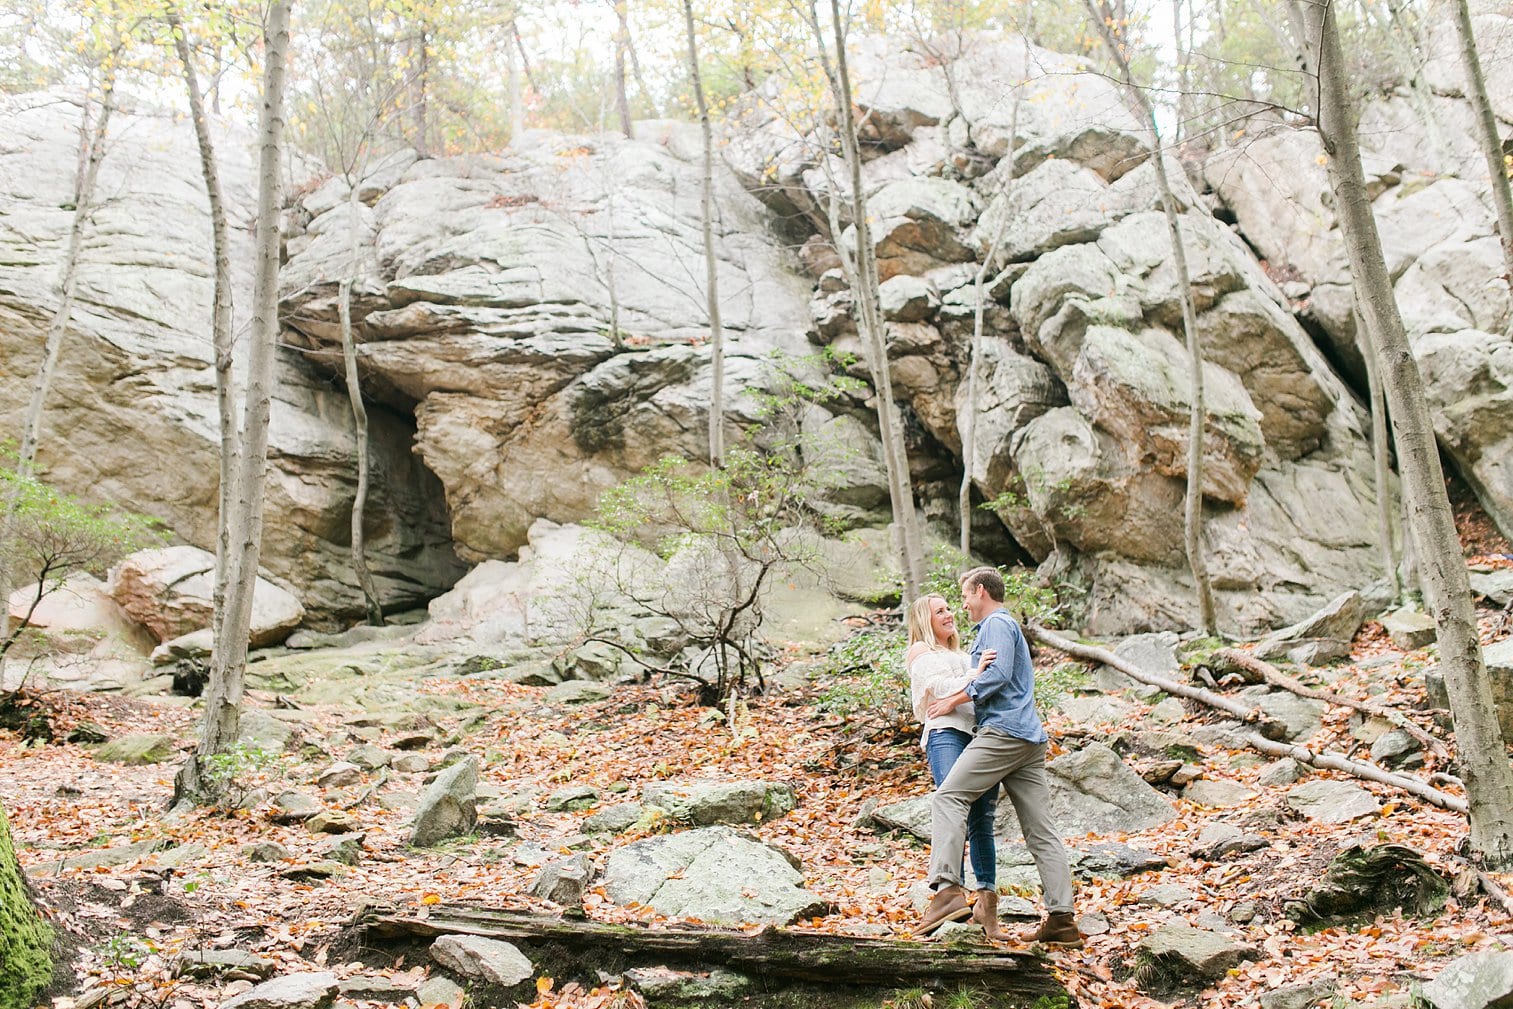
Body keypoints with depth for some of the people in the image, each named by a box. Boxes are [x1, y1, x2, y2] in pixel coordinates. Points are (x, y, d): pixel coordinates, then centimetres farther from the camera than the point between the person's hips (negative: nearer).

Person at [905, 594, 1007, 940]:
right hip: (946, 734, -6)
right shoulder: (922, 652, 13)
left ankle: (987, 904, -4)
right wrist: (975, 674, -18)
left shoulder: (962, 655, 34)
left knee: (983, 821, -1)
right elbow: (941, 688, -5)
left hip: (981, 737, 6)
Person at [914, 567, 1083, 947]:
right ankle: (1062, 919, 1)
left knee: (948, 797, -15)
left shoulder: (997, 624, -1)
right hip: (1031, 739, 10)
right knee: (1041, 831, 4)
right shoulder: (1007, 626, 29)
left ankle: (947, 888, -30)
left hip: (1004, 730, -10)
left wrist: (955, 699, -9)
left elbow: (997, 674, -16)